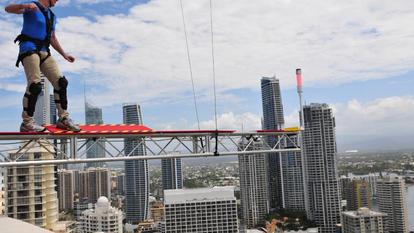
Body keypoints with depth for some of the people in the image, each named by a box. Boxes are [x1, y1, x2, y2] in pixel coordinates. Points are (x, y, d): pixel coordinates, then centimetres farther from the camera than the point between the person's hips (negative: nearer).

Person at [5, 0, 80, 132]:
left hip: (44, 52, 7)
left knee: (61, 82, -5)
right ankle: (27, 122, -10)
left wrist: (64, 55, 22)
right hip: (29, 49, -7)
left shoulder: (52, 16, 22)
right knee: (35, 85, -18)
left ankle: (63, 118, 0)